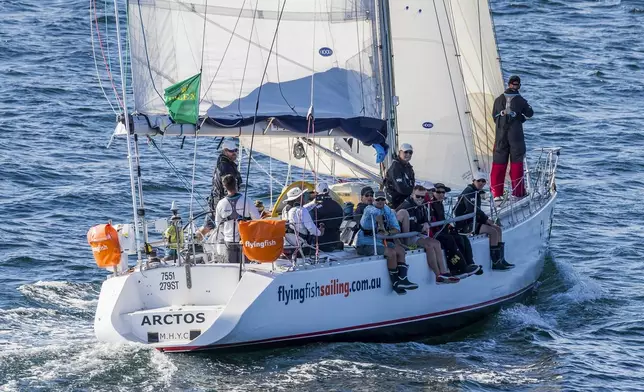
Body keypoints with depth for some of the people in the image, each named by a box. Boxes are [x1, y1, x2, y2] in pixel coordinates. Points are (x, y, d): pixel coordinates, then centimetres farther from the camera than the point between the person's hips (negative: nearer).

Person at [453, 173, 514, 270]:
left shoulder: (476, 193, 19)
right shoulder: (469, 192, -12)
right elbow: (472, 209, -23)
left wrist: (485, 219, 3)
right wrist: (486, 219, -16)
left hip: (473, 222, 11)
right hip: (465, 224, -11)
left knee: (498, 229, 7)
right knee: (493, 231, -19)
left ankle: (501, 259, 3)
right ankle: (495, 262, -17)